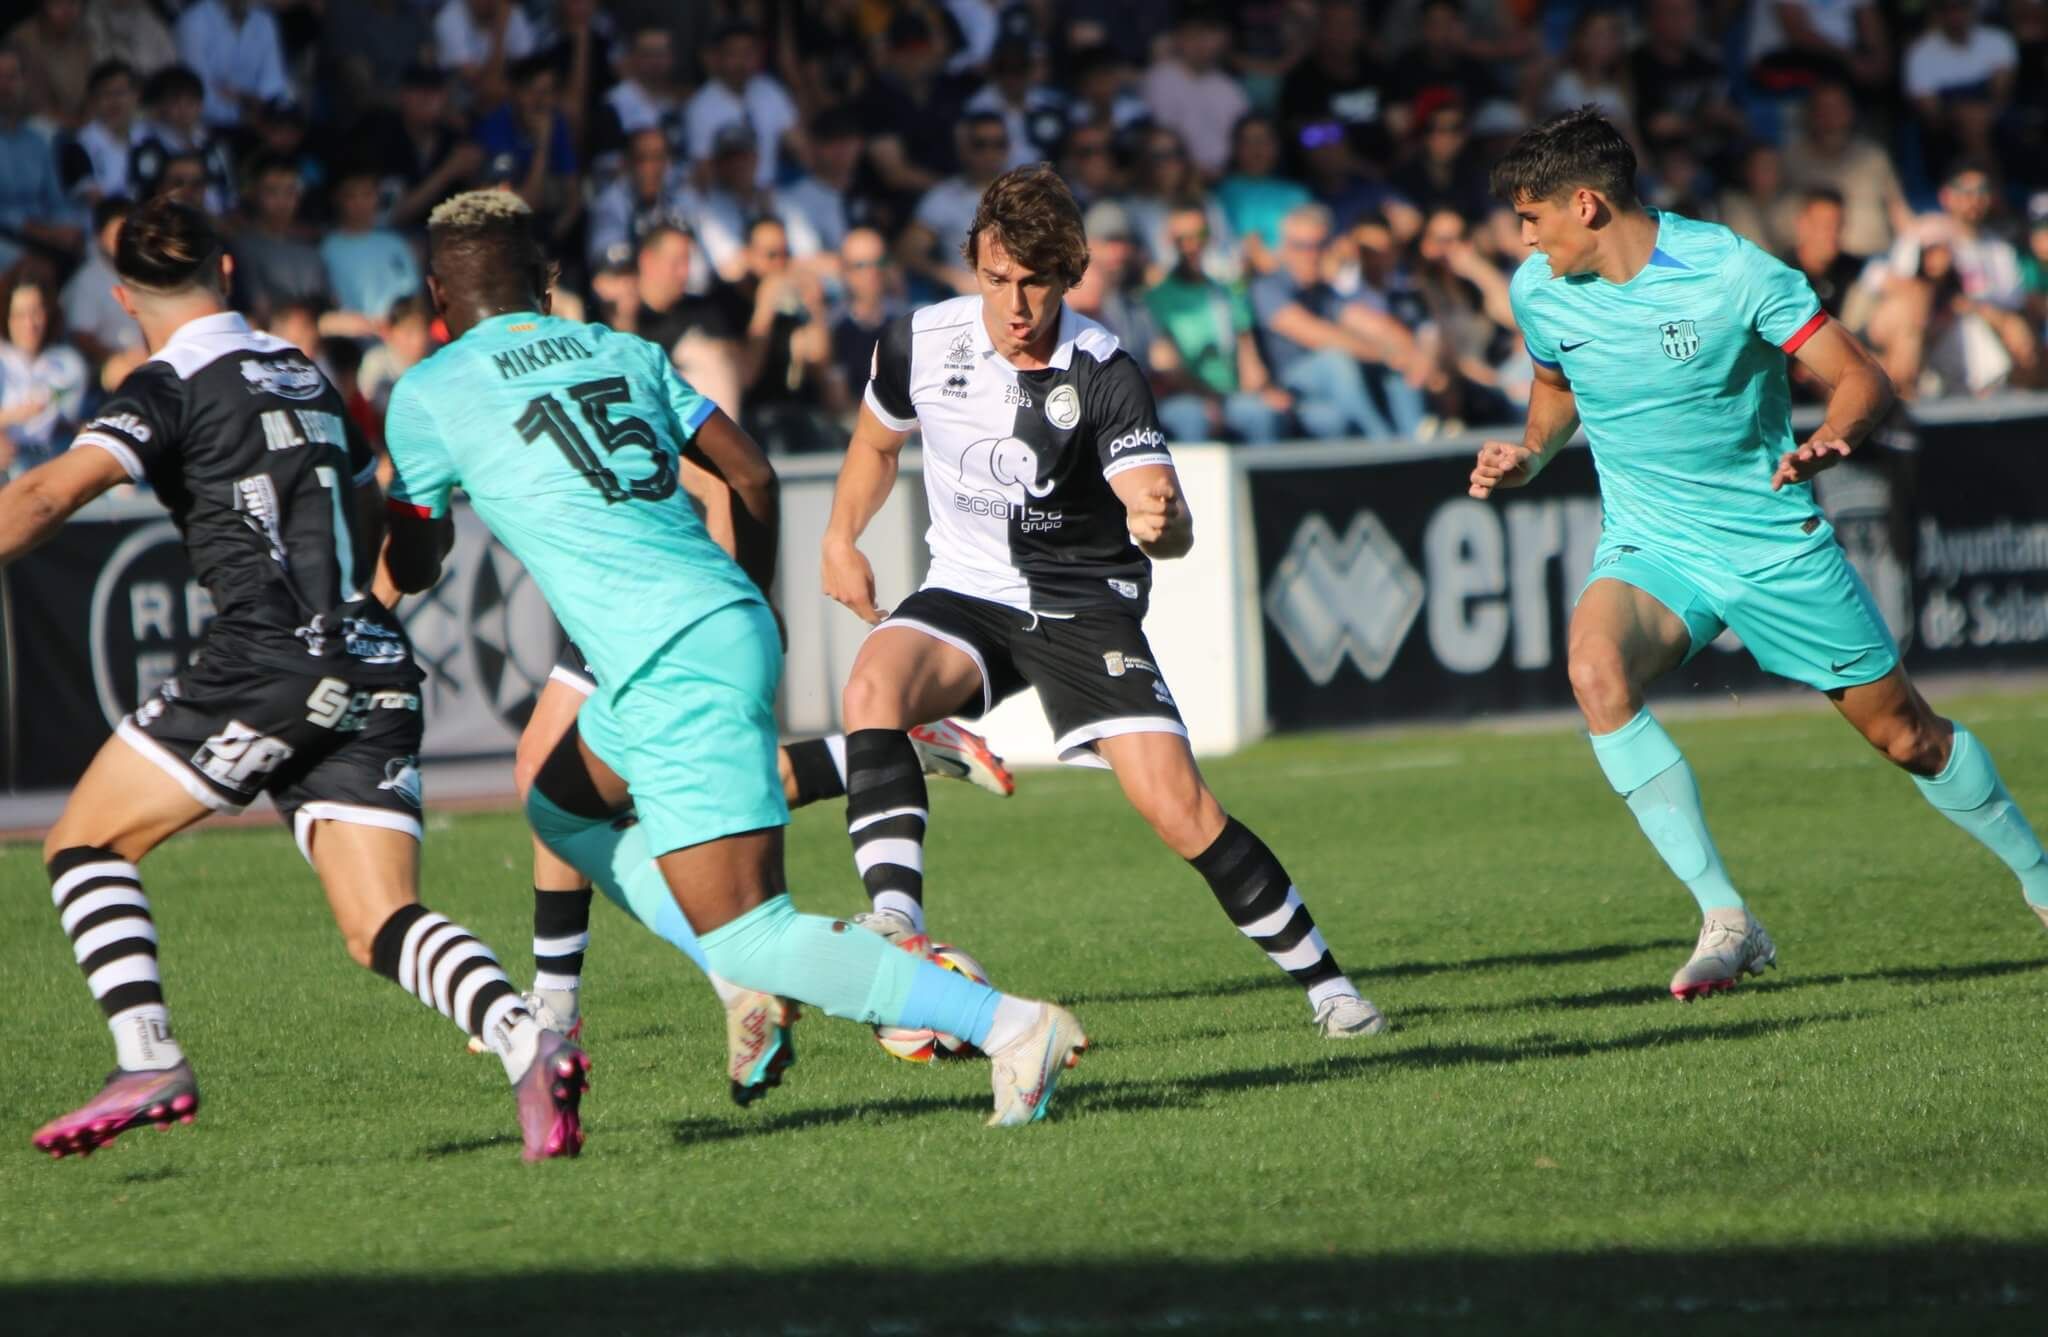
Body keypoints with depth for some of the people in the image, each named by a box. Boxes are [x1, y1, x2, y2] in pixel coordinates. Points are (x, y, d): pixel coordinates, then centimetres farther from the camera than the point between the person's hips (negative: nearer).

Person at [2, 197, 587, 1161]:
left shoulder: (172, 388, 0)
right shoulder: (308, 379, 22)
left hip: (270, 664, -6)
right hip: (377, 672, 6)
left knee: (84, 844, 9)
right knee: (382, 927, 1)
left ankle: (149, 1061, -7)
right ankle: (523, 1042, -26)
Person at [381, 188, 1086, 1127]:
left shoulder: (426, 395, 3)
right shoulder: (623, 352, 17)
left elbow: (413, 568, 12)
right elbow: (750, 474, 16)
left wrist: (385, 487, 33)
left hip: (670, 667, -8)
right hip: (729, 623, 8)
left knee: (751, 936, -9)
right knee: (561, 808, 29)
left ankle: (1013, 1026, -20)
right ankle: (749, 982, 15)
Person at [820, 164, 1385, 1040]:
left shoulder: (1103, 373, -17)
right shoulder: (920, 344, -6)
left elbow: (1166, 519, -26)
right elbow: (877, 442, 18)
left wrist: (1162, 523, -48)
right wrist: (841, 538, 11)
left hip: (1084, 606, -2)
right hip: (966, 595, 2)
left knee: (1176, 804, -14)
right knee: (874, 686, -31)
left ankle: (1324, 983, 3)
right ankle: (896, 926, -39)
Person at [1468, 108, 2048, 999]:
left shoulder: (1728, 270, -17)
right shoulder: (1539, 292, -3)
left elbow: (1862, 378, -13)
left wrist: (1828, 444, -34)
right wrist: (1531, 452, 0)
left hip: (1777, 545, -3)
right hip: (1649, 549, 3)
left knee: (1906, 734, 6)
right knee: (1595, 673, -30)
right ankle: (1724, 920, -28)